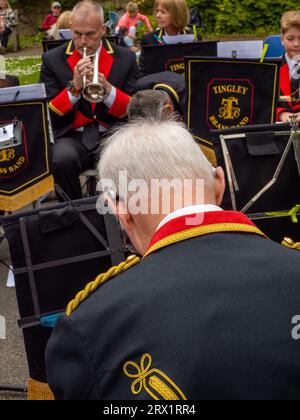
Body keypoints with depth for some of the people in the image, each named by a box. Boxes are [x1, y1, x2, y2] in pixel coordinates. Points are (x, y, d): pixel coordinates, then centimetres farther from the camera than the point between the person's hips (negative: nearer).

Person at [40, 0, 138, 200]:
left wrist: (108, 89, -15)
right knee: (62, 159, -34)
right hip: (73, 137, 0)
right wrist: (74, 87, -15)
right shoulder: (53, 60, 5)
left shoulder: (125, 58, 7)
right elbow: (47, 115, 1)